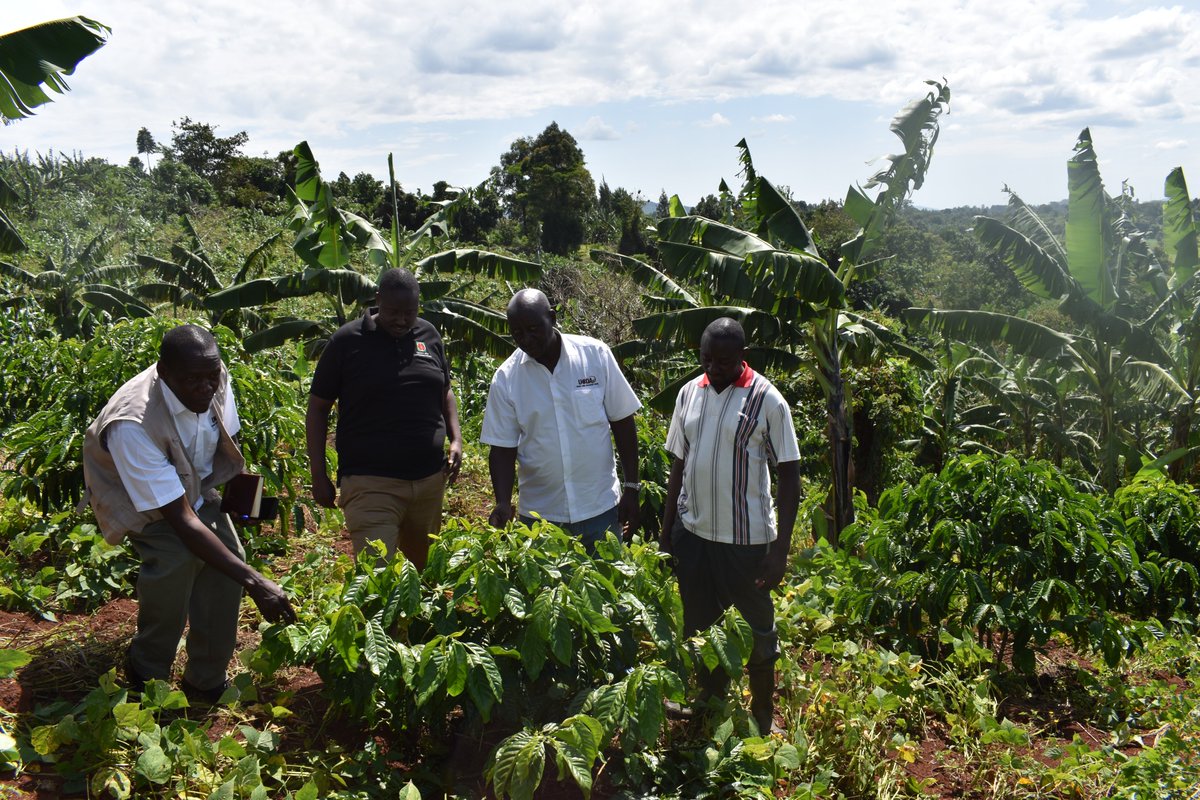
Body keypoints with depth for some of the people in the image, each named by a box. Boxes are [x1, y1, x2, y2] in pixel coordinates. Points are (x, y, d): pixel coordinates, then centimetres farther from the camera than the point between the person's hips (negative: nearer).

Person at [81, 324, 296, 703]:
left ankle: (207, 683, 1)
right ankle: (147, 678, -7)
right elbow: (181, 520, -42)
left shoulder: (216, 380, -24)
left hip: (194, 483, 5)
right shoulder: (133, 424, -41)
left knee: (228, 556, -17)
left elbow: (226, 441, 2)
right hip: (136, 497, -5)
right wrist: (254, 582, -45)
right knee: (177, 557, -31)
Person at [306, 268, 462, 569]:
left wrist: (456, 440, 5)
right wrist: (318, 474, -3)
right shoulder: (348, 340, -4)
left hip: (430, 479, 5)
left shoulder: (429, 335, 8)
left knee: (422, 569, 16)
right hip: (371, 484, -5)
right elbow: (318, 407, 1)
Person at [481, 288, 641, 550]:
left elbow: (622, 422, -1)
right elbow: (503, 448, 0)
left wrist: (631, 488, -2)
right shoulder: (505, 378, -5)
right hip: (539, 513, 1)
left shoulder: (595, 354, -7)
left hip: (600, 508, 0)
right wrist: (503, 503, -14)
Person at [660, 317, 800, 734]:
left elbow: (789, 477, -10)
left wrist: (780, 549, -14)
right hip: (692, 530, 5)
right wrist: (666, 532, 8)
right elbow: (679, 465, 9)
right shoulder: (689, 393, 2)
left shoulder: (767, 400, -12)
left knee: (757, 628, 12)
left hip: (746, 538, -4)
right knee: (700, 625, 17)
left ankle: (763, 715, 32)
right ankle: (711, 703, 37)